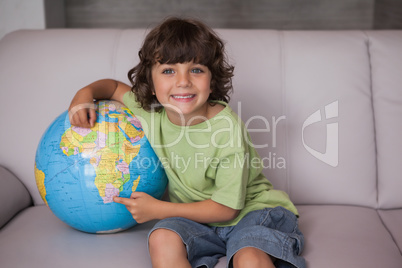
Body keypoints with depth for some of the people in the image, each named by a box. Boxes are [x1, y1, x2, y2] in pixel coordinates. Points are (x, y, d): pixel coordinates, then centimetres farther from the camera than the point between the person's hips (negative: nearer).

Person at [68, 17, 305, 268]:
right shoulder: (151, 113, -9)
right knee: (162, 239, -27)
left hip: (248, 210, -5)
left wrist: (157, 209, -16)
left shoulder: (227, 127, -23)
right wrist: (86, 93, -9)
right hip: (195, 217, 5)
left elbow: (226, 208, -18)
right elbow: (115, 86, 14)